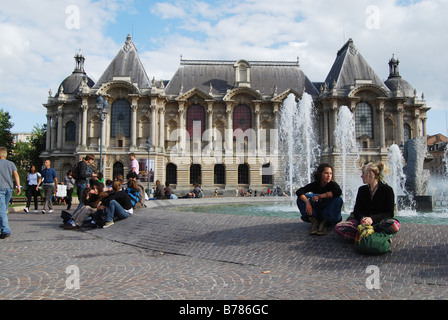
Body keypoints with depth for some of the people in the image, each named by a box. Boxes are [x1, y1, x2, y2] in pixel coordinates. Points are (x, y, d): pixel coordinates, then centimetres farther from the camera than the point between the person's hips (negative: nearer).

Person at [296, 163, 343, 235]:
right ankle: (314, 222, -20)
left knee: (338, 199, -30)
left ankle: (324, 222, -21)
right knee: (301, 198, -16)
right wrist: (307, 202, -39)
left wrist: (320, 196, -34)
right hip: (316, 212, 2)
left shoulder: (332, 184, -13)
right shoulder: (314, 184, -8)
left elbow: (338, 192, -39)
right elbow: (299, 192, -21)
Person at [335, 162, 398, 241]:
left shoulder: (387, 190, 2)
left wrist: (372, 219, -22)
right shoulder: (362, 189, 15)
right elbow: (357, 210, 9)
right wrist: (361, 219, -16)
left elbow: (389, 213, -5)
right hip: (362, 221, 3)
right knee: (339, 227, -24)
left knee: (394, 226, -38)